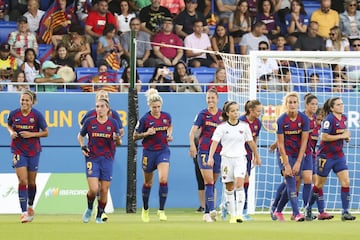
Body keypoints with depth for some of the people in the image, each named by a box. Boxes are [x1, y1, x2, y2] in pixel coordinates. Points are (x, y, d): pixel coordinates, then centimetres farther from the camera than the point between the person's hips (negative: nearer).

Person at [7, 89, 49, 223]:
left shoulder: (37, 115, -10)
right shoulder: (13, 114, -5)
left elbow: (46, 133, -3)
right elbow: (9, 125, 15)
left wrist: (31, 134, -17)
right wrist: (11, 132, -7)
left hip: (33, 151, 0)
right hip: (18, 151, 0)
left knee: (31, 182, 12)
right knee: (22, 181, -13)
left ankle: (30, 206, 39)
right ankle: (24, 212, -13)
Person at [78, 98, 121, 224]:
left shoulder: (113, 123, 1)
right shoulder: (89, 121, 0)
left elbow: (118, 143, 7)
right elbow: (80, 136, 15)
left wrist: (117, 139, -16)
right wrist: (83, 147, -2)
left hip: (107, 159, 1)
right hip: (92, 158, -1)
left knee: (104, 190, 2)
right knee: (93, 189, -13)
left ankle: (99, 216, 19)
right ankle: (89, 209, 17)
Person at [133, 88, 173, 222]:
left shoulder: (166, 116, -1)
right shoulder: (145, 119, -10)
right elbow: (135, 136, -3)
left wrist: (169, 135, 3)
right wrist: (146, 133, -20)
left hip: (163, 151, 1)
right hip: (149, 152, -1)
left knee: (163, 180, -18)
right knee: (148, 183, 12)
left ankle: (161, 210, -10)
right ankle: (145, 209, 33)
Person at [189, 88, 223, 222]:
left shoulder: (223, 115, 7)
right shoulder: (202, 114, 0)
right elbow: (193, 131, -9)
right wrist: (192, 145, -26)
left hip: (218, 152, 3)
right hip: (204, 151, -3)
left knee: (212, 183, 9)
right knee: (209, 182, -14)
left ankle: (207, 213, 16)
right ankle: (211, 210, -22)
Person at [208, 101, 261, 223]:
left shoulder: (244, 126, 3)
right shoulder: (221, 127, -3)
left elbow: (251, 142, 14)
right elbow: (214, 142, -12)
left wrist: (257, 156, 22)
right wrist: (211, 157, -26)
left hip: (240, 158, 0)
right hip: (227, 159, 0)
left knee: (239, 184, -18)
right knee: (229, 188, 5)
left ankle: (239, 214, -20)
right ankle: (232, 215, 16)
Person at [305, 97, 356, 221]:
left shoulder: (343, 118, 6)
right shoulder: (329, 119, -17)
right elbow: (324, 137, -25)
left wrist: (347, 137, 2)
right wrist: (342, 136, -22)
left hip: (339, 155, 6)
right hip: (326, 156, -6)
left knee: (346, 182, -8)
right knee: (319, 184, 7)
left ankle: (345, 212, -6)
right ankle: (308, 209, 26)